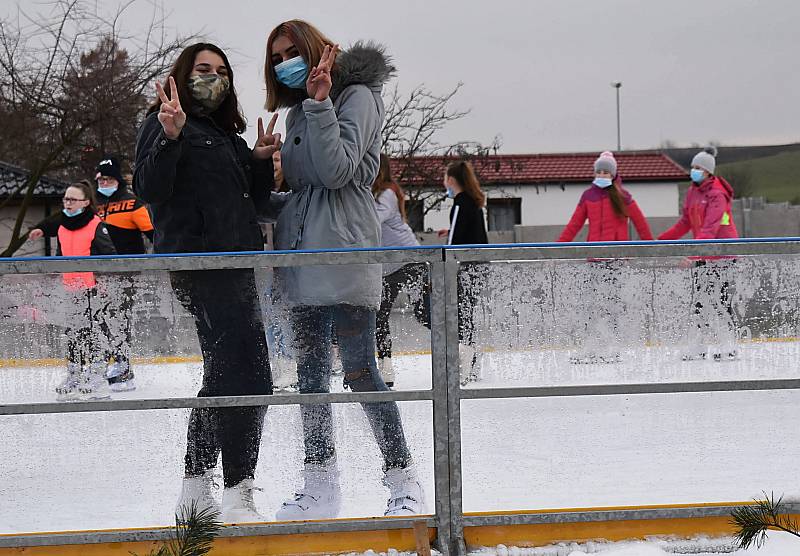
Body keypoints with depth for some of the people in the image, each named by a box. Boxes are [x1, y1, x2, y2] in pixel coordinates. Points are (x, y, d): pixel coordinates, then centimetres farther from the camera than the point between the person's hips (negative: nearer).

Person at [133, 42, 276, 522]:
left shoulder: (227, 135, 22)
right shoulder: (163, 125, -2)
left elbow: (254, 203, 22)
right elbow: (149, 190, -16)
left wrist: (261, 160, 6)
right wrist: (170, 136, -29)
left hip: (234, 265, 10)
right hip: (198, 261, -10)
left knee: (225, 373, 15)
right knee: (248, 376, -17)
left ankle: (196, 489, 24)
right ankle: (238, 496, -18)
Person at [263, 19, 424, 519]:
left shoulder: (356, 95, -3)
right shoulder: (298, 113, 19)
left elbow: (337, 169, -16)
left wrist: (319, 102, -16)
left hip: (345, 253, -8)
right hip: (302, 254, 8)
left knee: (359, 371, -9)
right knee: (310, 374, 7)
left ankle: (404, 481, -2)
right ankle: (321, 486, 12)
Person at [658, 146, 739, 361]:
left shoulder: (717, 195, -17)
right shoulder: (692, 192, 10)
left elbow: (711, 228, -27)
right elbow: (685, 223, 19)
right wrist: (662, 240, 16)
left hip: (720, 254, -8)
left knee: (719, 299, -8)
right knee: (699, 299, 7)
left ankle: (728, 347, -2)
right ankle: (698, 347, 11)